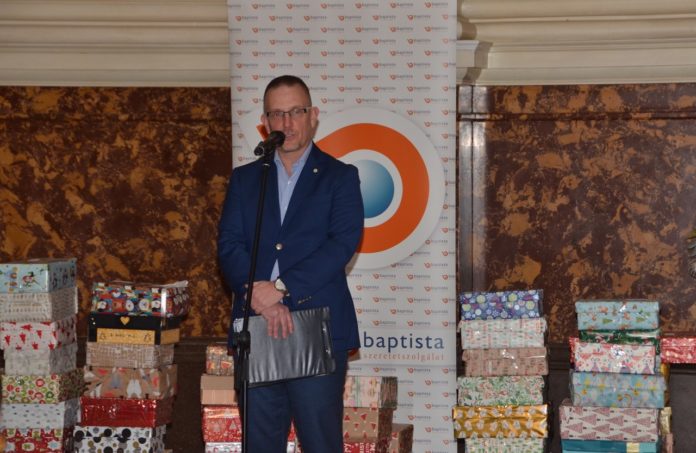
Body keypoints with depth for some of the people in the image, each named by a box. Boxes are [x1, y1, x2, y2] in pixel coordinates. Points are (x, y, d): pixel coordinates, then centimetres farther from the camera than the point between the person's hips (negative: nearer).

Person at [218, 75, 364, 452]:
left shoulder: (340, 177, 6)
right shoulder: (244, 179, 16)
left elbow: (343, 243, -8)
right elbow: (228, 246, 4)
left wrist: (282, 288, -16)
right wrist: (258, 294, -14)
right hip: (256, 330, 3)